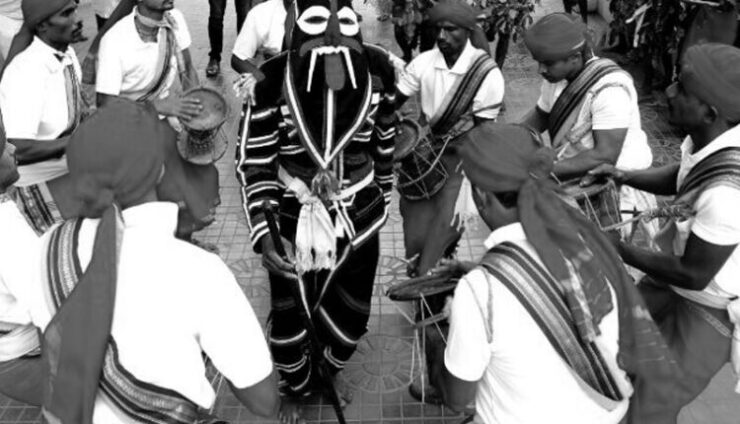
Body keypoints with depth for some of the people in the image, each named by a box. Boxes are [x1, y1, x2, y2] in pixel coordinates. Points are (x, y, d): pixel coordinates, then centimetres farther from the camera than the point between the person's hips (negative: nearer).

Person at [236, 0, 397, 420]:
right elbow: (253, 162, -11)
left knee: (350, 315, 18)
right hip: (295, 219, -2)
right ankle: (296, 386, 48)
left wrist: (383, 198, 17)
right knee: (291, 316, 14)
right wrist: (263, 235, -22)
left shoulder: (377, 67, -11)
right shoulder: (274, 77, -19)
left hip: (357, 217, 2)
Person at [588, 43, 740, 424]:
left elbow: (694, 275, -27)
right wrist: (626, 176, -9)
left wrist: (616, 249, -19)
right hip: (676, 285, 8)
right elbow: (679, 177, 9)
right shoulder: (705, 136, -14)